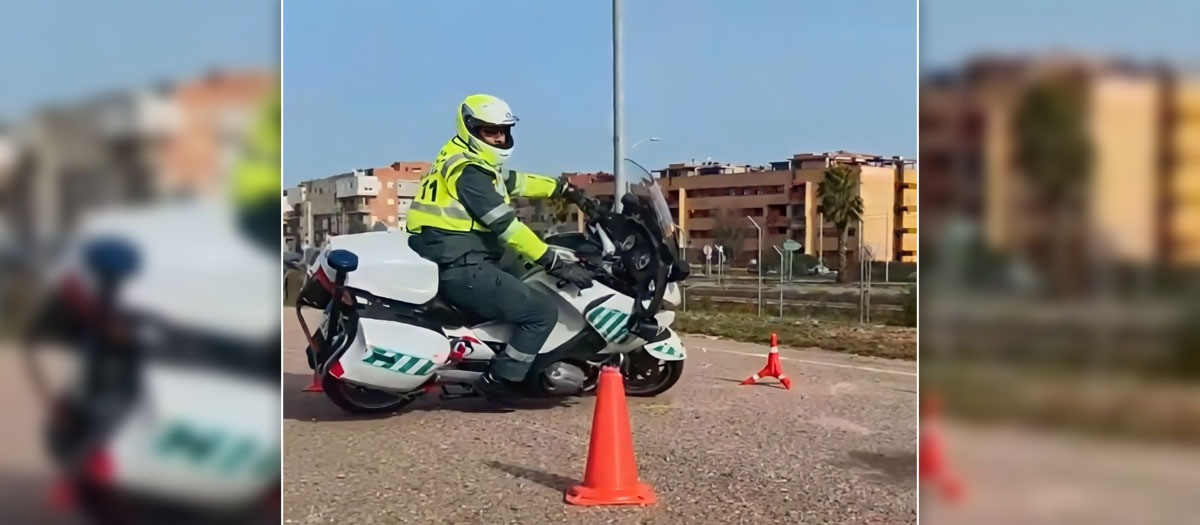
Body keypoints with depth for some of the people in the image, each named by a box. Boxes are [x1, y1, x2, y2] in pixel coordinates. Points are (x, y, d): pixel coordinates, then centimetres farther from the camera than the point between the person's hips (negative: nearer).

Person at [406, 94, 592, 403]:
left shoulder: (469, 160, 16)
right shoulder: (468, 171, -15)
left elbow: (515, 181, 26)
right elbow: (506, 226, -22)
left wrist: (563, 188, 29)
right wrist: (556, 262, -22)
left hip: (452, 263, 11)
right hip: (461, 269, -11)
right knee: (542, 313, -13)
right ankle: (499, 381, -6)